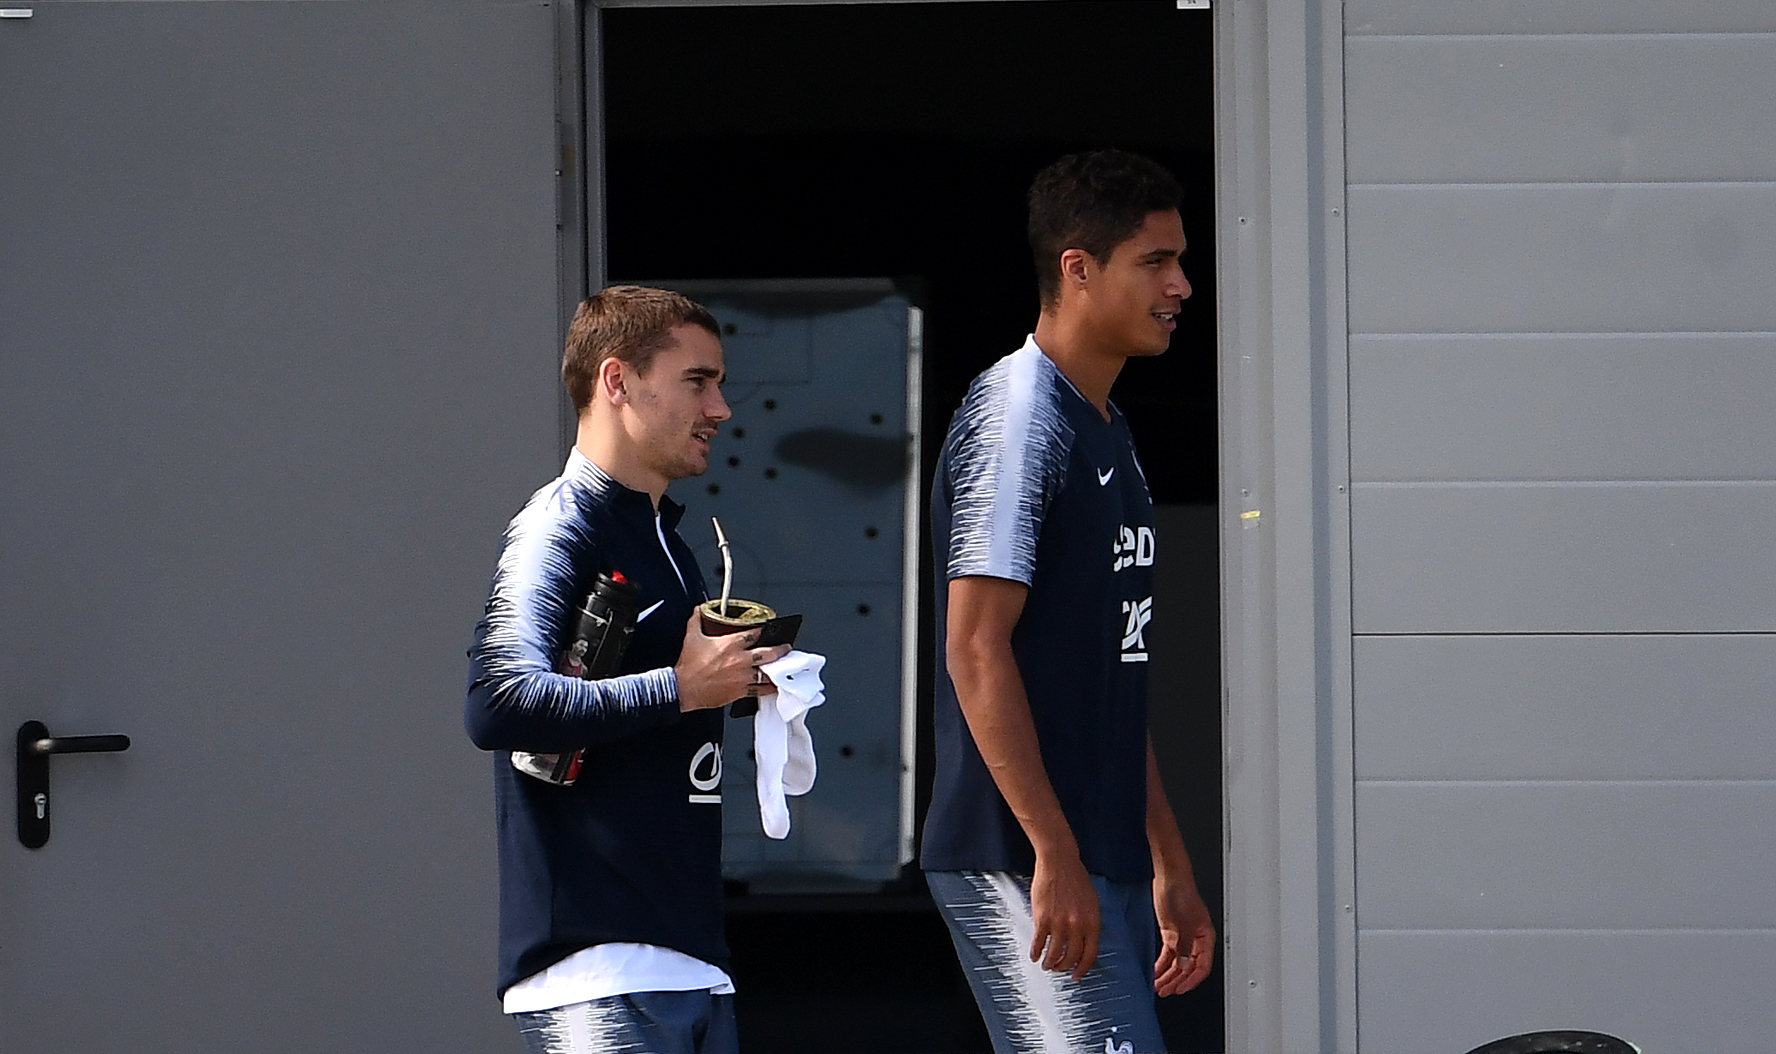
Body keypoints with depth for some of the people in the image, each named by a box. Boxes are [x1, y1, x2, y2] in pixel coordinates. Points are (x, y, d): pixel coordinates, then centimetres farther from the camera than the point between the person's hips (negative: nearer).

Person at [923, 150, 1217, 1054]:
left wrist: (1168, 864, 22)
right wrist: (1055, 854, -23)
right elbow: (976, 648, -19)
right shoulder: (1016, 419, -11)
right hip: (1021, 867, -9)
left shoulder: (1106, 434, 19)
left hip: (1102, 858, 9)